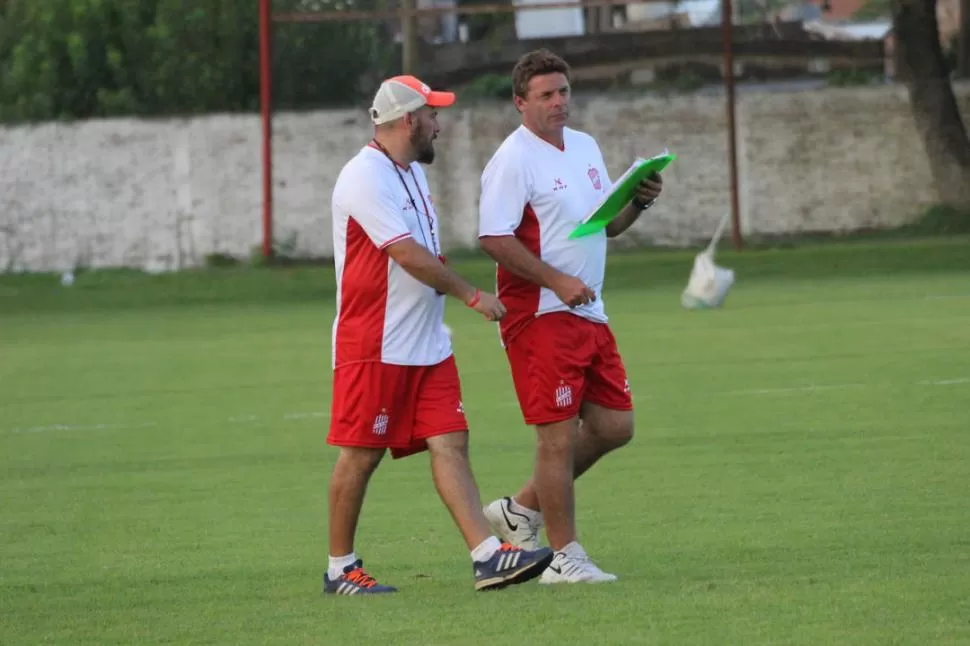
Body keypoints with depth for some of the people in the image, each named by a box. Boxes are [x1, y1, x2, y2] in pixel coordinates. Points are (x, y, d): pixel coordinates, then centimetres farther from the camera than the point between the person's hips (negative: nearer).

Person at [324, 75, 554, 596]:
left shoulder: (411, 174, 16)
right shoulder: (366, 178, -15)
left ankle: (487, 556, -8)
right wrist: (471, 295, -16)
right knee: (361, 454, -2)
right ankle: (340, 568, 8)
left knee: (450, 443, -1)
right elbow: (409, 255, -21)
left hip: (428, 347, 9)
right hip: (376, 349, -9)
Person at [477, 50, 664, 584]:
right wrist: (557, 282, -22)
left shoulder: (586, 148, 15)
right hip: (540, 317, -9)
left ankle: (522, 509, 22)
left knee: (613, 426, 9)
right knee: (558, 435, -6)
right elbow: (494, 239, -18)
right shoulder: (513, 160, -11)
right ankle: (564, 557, 0)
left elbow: (607, 225, 23)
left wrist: (638, 202, 2)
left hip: (589, 314, 9)